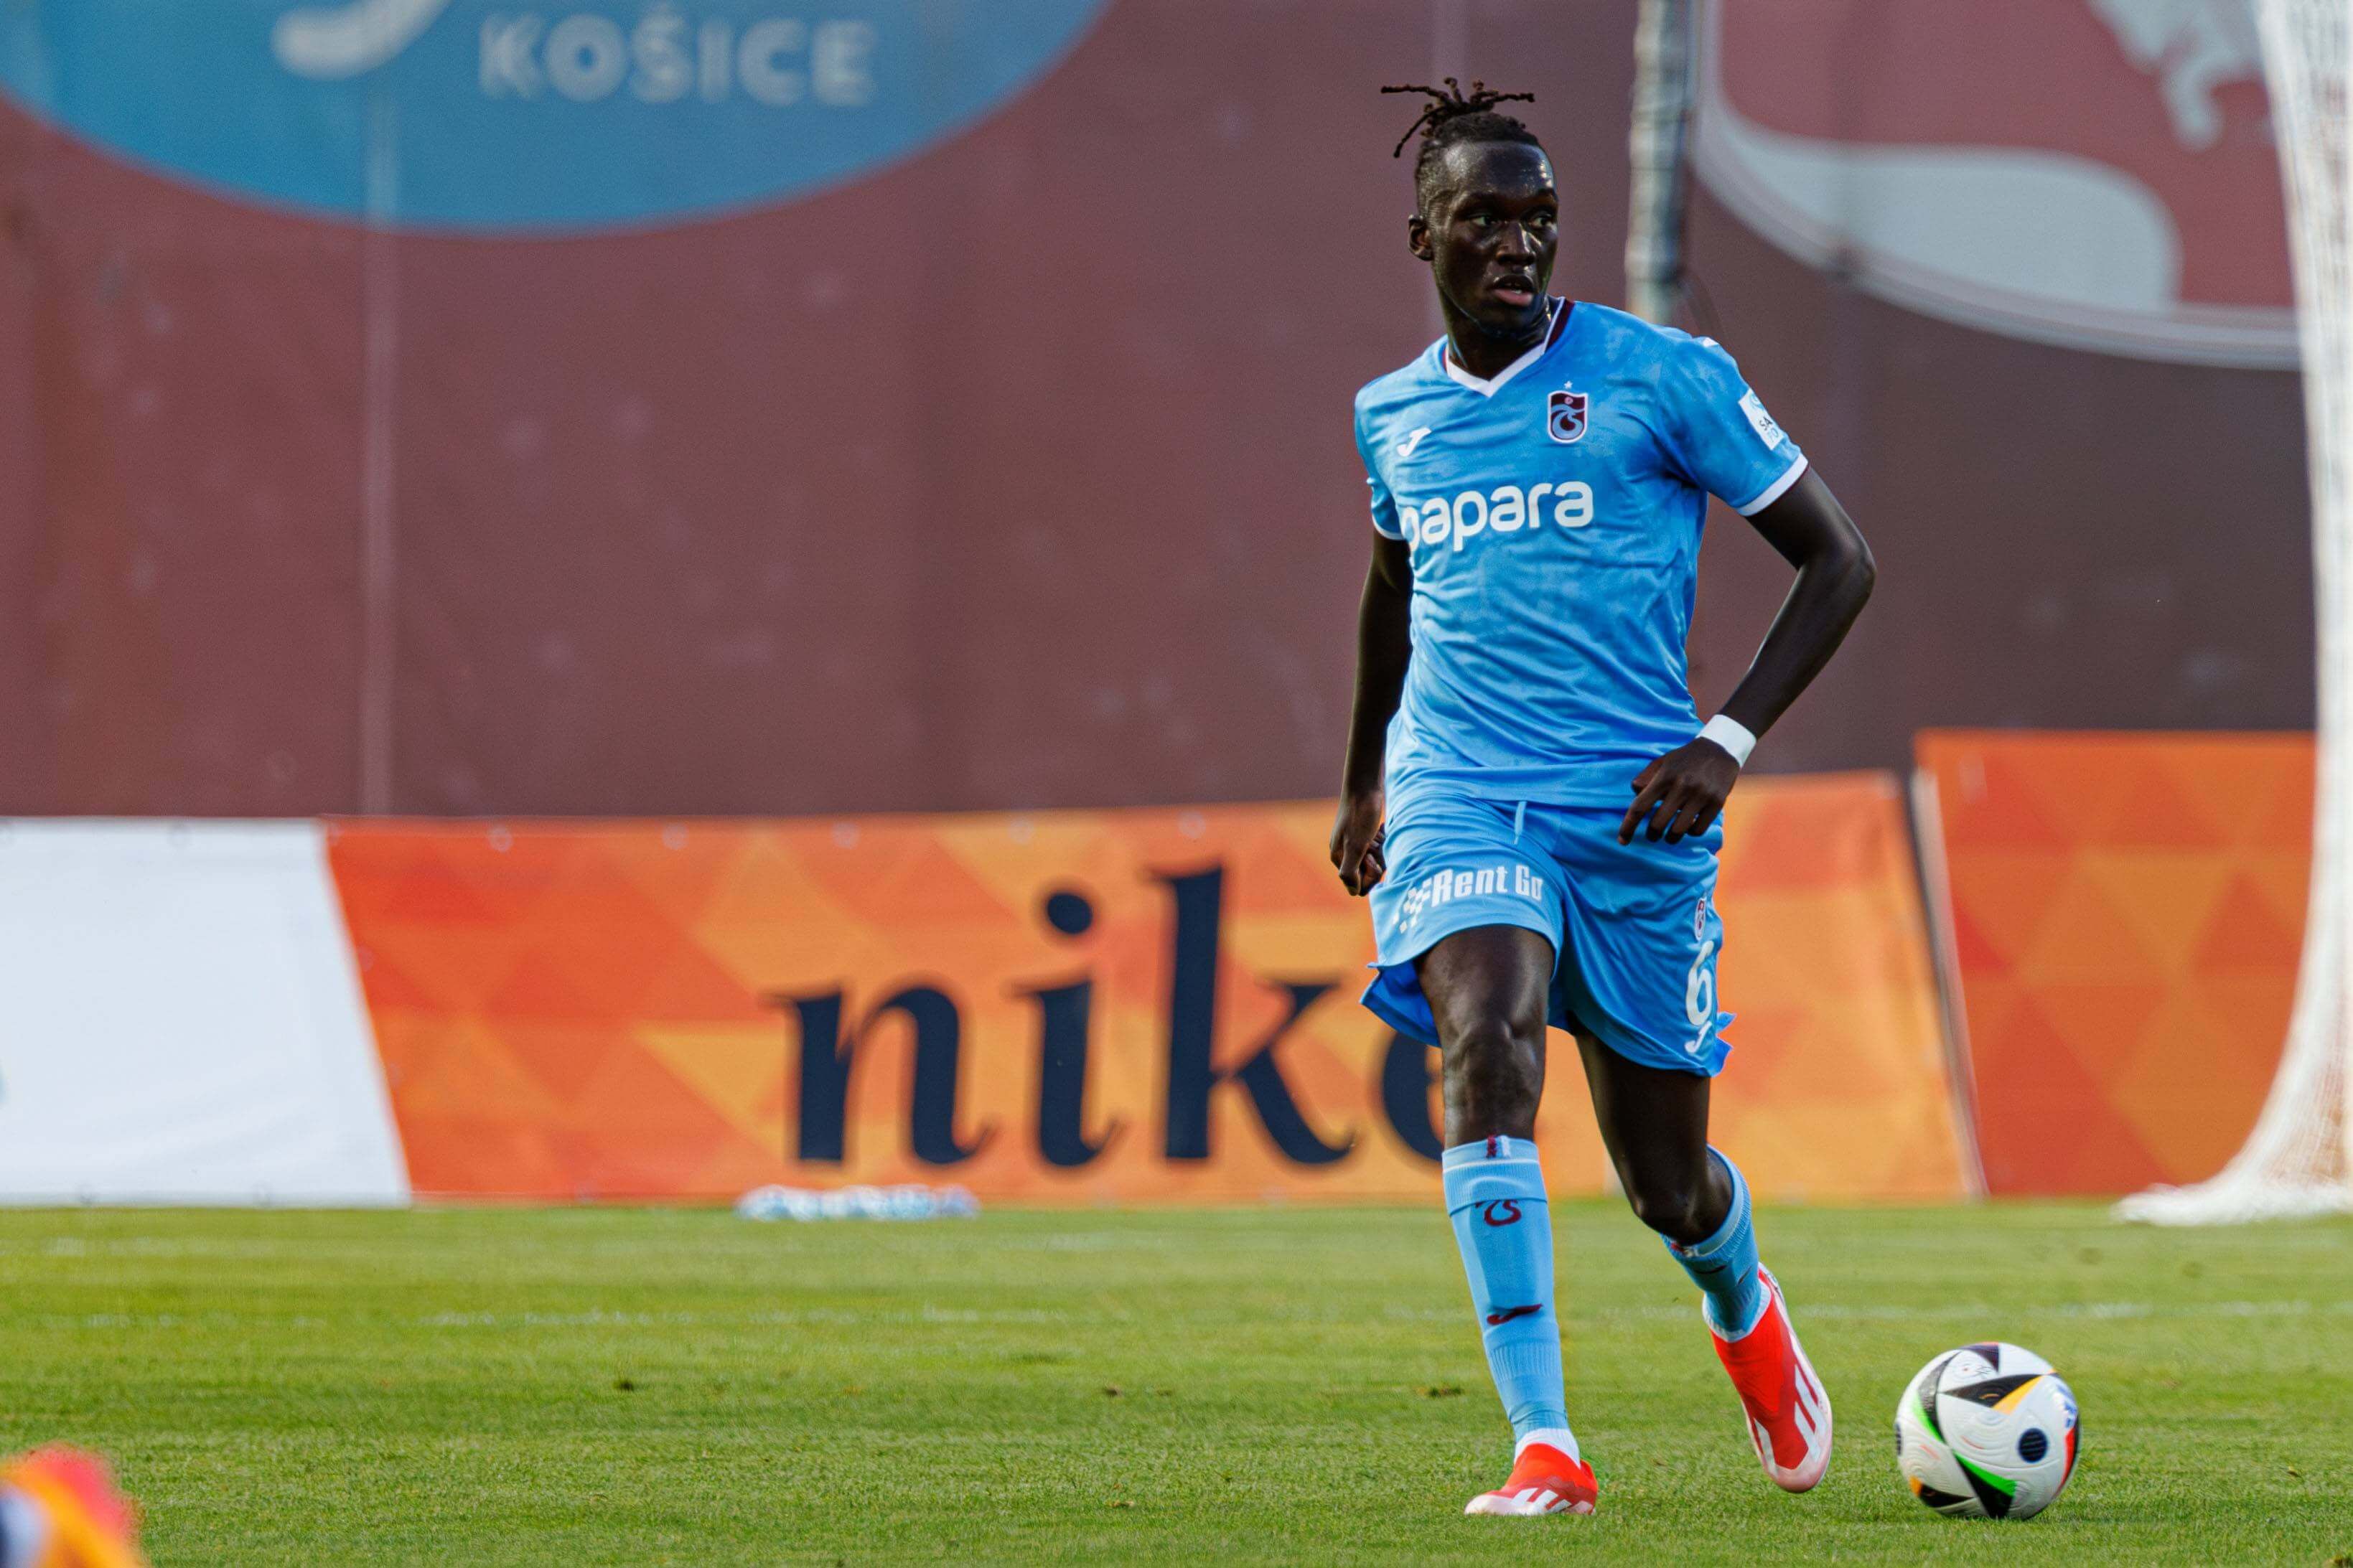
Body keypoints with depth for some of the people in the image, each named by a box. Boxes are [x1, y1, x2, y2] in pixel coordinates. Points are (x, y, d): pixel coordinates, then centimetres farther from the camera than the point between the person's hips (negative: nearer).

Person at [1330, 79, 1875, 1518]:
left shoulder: (1665, 376, -4)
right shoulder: (1394, 413, 10)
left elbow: (1838, 561, 0)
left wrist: (1728, 742, -11)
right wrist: (1361, 778, 34)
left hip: (1635, 809, -1)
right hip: (1457, 800, 2)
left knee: (1666, 1180, 7)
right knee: (1486, 1044, -28)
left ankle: (1746, 1312, 47)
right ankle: (1545, 1448, -32)